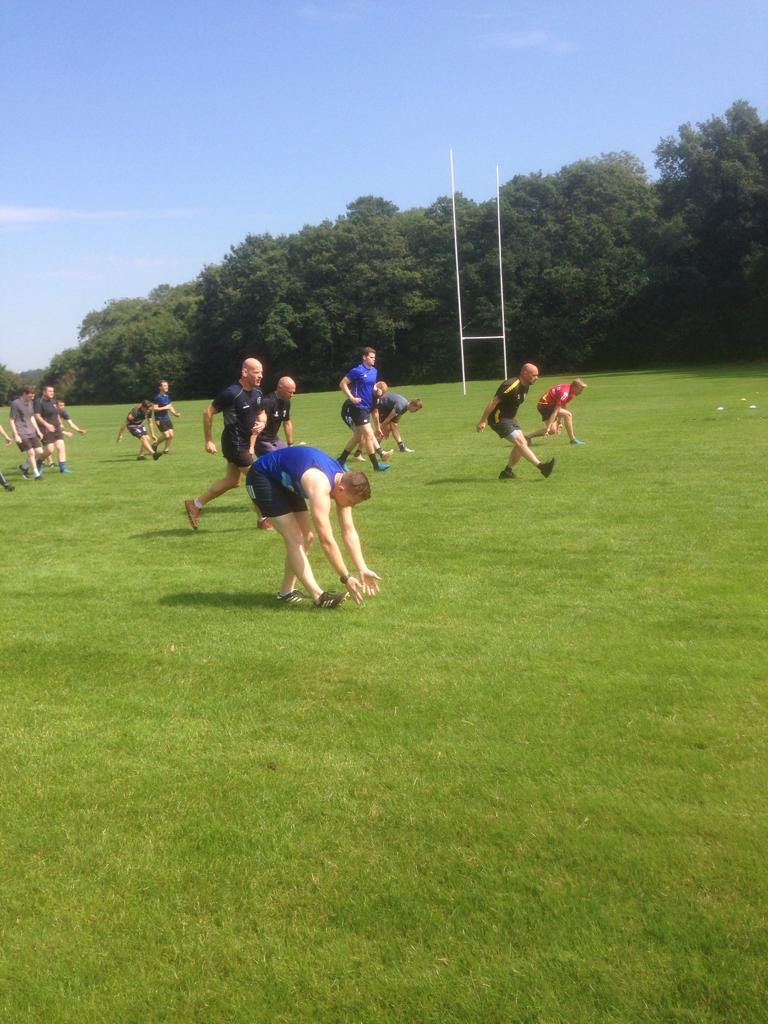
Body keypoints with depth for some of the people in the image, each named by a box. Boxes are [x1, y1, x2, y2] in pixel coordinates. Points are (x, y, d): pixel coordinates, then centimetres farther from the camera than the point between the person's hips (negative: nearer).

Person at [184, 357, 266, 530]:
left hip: (245, 442, 9)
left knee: (232, 481, 17)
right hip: (234, 444, -9)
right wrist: (209, 441, -13)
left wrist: (262, 423, -7)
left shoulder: (257, 393, 1)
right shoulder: (232, 393, -23)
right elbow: (208, 413, -16)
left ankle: (195, 505, 27)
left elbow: (261, 413, 18)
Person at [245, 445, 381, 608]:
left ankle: (286, 592, 19)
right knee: (295, 539, -18)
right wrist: (346, 578, -31)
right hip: (262, 477, -9)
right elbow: (326, 540, -37)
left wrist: (363, 569, -9)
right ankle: (319, 597, -22)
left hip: (285, 480, 9)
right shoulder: (320, 487, -37)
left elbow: (349, 532, -5)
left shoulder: (344, 480, -11)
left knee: (305, 538, 9)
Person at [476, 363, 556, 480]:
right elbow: (493, 402, -22)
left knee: (522, 444, 2)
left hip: (509, 418, 10)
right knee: (520, 442, -18)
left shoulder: (525, 386, 6)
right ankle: (541, 467, -23)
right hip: (498, 419, -10)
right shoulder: (511, 386, -24)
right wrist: (483, 421, -20)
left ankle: (507, 471, 11)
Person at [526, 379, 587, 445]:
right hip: (544, 405, -10)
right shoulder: (565, 393, -26)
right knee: (568, 414, -20)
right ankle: (573, 439, -11)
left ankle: (527, 437, 14)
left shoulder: (570, 391, 4)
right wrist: (548, 427, -29)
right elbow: (556, 411, -28)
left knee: (552, 430, 5)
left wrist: (560, 422, 9)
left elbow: (562, 407, 11)